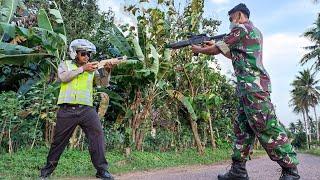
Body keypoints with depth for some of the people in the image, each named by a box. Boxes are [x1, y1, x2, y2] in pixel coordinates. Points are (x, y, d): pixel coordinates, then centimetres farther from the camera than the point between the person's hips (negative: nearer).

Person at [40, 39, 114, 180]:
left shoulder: (92, 68, 14)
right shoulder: (65, 64, 10)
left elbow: (104, 83, 9)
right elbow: (63, 77, -10)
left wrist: (107, 71, -9)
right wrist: (82, 69, -13)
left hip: (86, 109, 1)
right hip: (67, 110, -1)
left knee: (97, 134, -12)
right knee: (59, 140, 10)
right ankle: (49, 167, 32)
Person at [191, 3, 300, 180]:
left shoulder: (241, 29, -3)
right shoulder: (254, 31, 26)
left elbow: (217, 50, 2)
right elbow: (233, 55, 32)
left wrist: (199, 49, 20)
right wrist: (213, 45, 33)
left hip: (253, 86, -10)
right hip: (250, 87, 10)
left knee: (267, 128, -8)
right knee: (242, 128, 8)